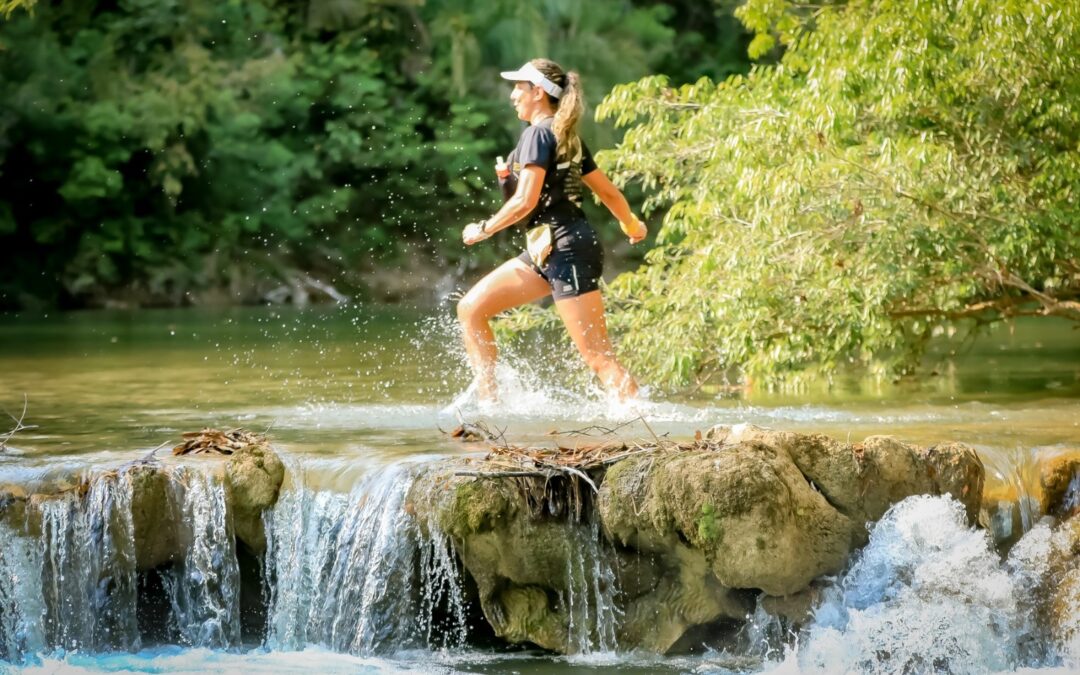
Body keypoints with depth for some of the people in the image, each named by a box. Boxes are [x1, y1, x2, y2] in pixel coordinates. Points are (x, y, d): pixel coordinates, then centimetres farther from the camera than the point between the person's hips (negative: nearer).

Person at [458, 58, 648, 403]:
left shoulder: (538, 133, -10)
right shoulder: (567, 138, 17)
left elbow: (525, 201, -19)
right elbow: (609, 193, 22)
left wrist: (484, 229, -4)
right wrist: (632, 226, 40)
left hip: (567, 250, -10)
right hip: (547, 250, 10)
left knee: (598, 357, -11)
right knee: (471, 309, 8)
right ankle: (488, 401, 7)